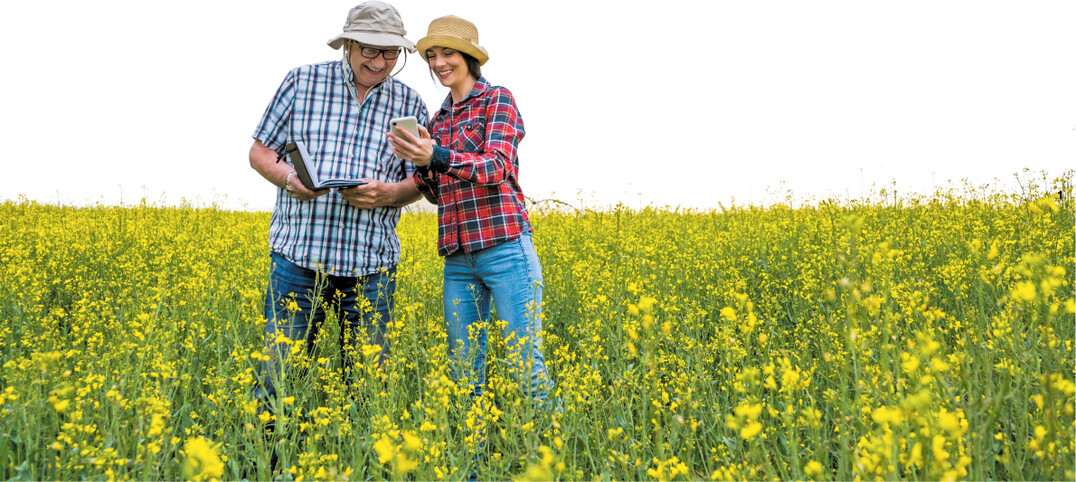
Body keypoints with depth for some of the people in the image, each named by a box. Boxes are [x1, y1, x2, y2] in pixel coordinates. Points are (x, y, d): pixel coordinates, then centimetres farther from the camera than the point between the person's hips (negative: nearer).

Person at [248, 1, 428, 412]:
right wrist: (287, 178, -13)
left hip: (370, 269, 1)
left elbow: (419, 182, 10)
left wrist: (387, 194, -12)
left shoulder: (409, 104, 7)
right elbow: (260, 152, 8)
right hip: (298, 255, -1)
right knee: (279, 374, 1)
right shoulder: (302, 82, 4)